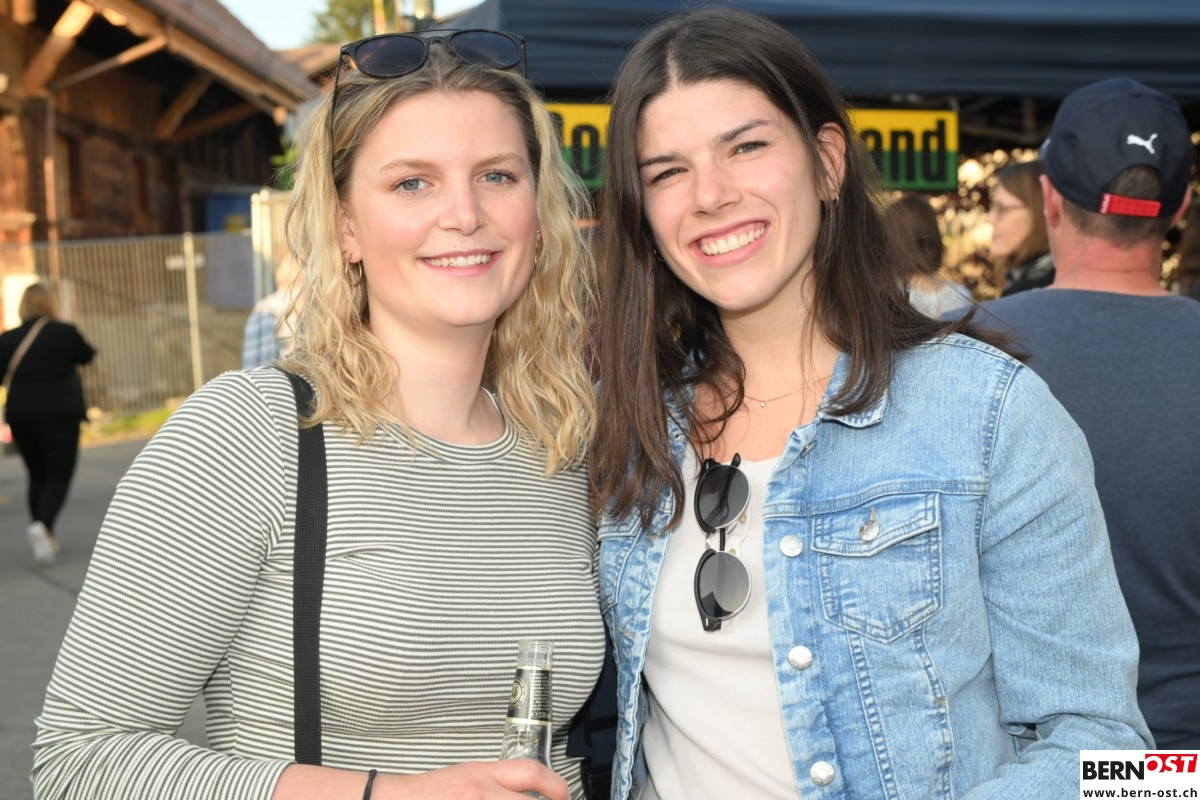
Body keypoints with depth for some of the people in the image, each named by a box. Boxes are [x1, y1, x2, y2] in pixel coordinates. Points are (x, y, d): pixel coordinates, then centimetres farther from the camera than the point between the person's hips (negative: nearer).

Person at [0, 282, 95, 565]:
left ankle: (45, 539, 17)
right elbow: (87, 356, 9)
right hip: (59, 415, -4)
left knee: (37, 476, 15)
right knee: (58, 476, 0)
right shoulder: (64, 332, -7)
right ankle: (42, 525, -24)